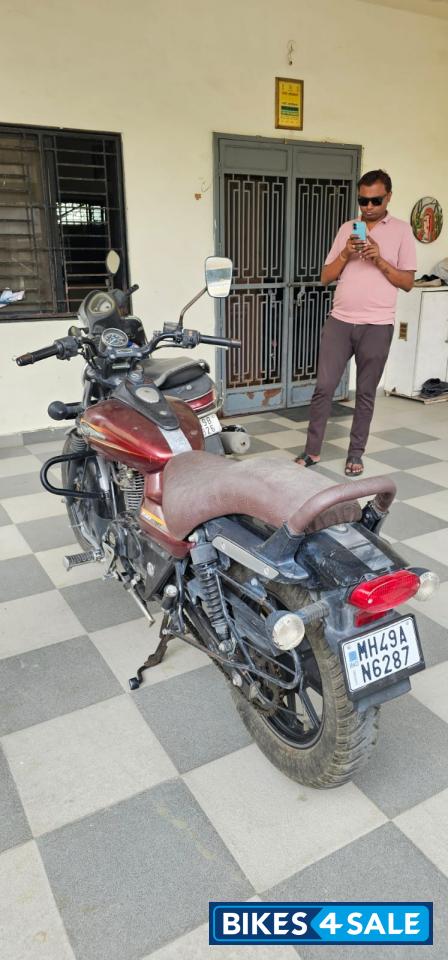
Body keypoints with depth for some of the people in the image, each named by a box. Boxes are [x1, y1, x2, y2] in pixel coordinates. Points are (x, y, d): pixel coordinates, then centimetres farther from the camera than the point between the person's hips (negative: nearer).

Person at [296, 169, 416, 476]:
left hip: (377, 325, -2)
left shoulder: (402, 230, 4)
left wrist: (378, 259, -12)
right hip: (339, 321, 2)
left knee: (366, 393, 5)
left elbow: (407, 282, 0)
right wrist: (346, 254, -7)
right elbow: (326, 277, 10)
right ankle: (313, 450, 11)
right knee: (324, 387, -1)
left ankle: (356, 455, 16)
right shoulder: (346, 228, 12)